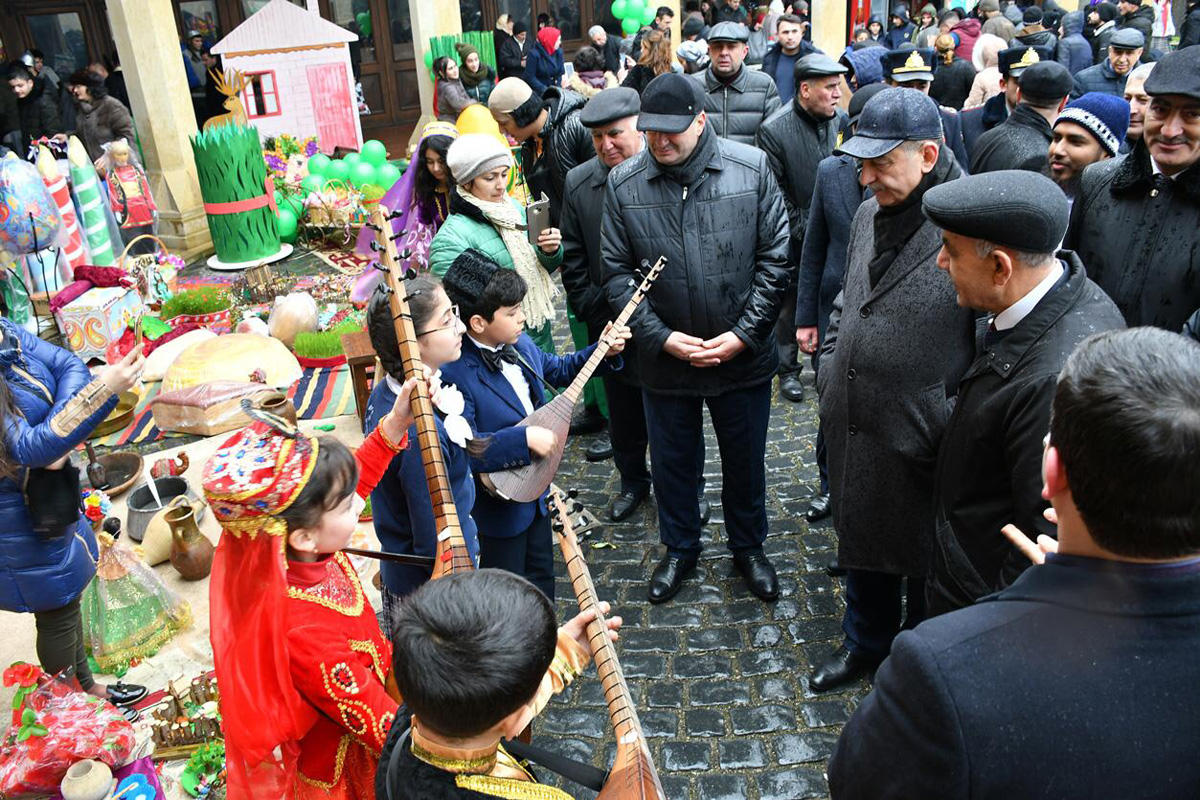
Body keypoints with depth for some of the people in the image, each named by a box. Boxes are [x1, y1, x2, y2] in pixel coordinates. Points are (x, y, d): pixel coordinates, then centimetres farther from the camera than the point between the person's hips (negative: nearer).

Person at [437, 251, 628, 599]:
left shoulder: (520, 344, -5)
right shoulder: (454, 374, -30)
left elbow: (558, 370, 14)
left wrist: (604, 351, 1)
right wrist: (524, 438, -34)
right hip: (498, 504, -8)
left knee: (542, 576, 27)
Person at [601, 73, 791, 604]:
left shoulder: (752, 167, -9)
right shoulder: (623, 184, -7)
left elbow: (776, 258, -6)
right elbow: (617, 273, -4)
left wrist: (743, 334, -12)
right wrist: (663, 337, -13)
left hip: (743, 355, 0)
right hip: (664, 357, 1)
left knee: (745, 460, 17)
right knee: (672, 460, 18)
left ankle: (748, 547, 43)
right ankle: (680, 548, 43)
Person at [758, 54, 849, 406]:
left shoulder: (842, 120, -3)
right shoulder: (775, 130, -15)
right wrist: (802, 229, -11)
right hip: (794, 237, -3)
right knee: (789, 303, 7)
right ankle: (788, 370, 22)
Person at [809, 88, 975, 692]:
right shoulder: (868, 215, 5)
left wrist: (952, 425, -20)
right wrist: (829, 373, 10)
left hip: (922, 445, -7)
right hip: (852, 429, 7)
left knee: (923, 558, 15)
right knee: (861, 542, 24)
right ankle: (866, 641, 49)